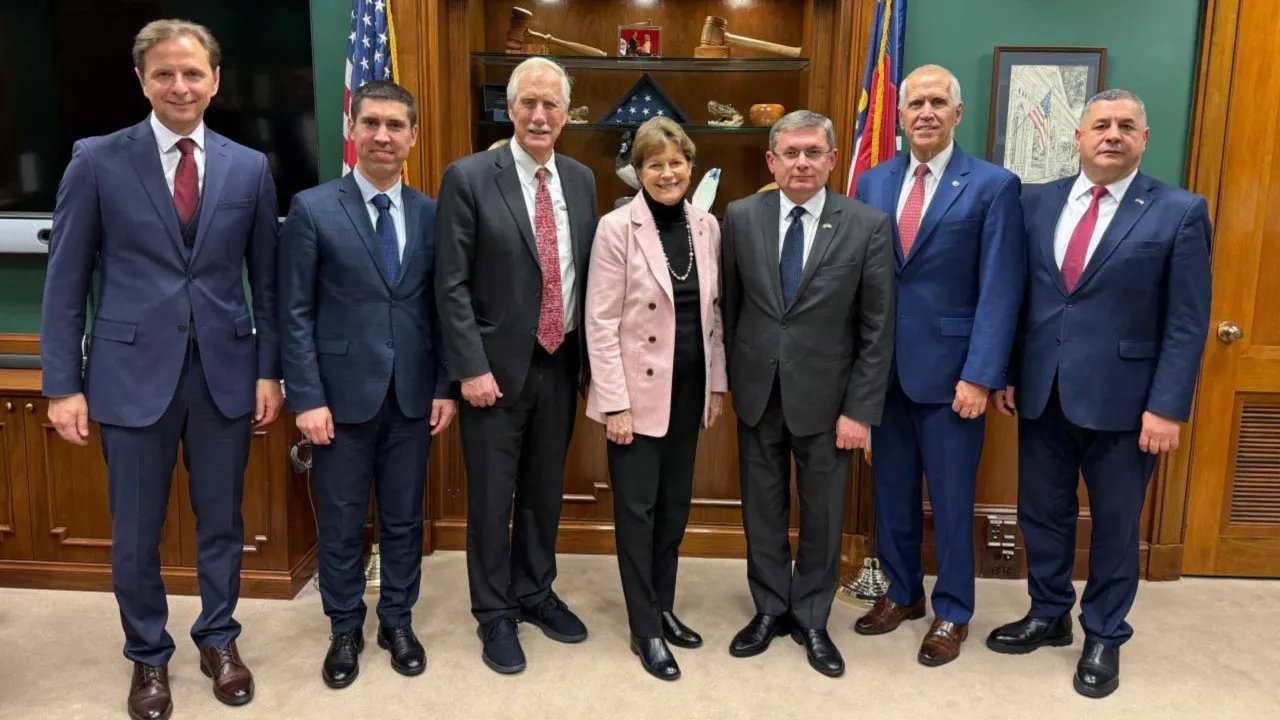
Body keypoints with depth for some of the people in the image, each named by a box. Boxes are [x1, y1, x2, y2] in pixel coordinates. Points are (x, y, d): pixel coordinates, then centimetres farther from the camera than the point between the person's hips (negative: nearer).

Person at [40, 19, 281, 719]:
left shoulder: (250, 168, 3)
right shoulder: (97, 161, -2)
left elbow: (265, 280, 7)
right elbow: (65, 281, -1)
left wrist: (269, 369, 3)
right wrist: (63, 384, -4)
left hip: (225, 372, 2)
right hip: (133, 372, -1)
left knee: (221, 521, 13)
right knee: (135, 533, 10)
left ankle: (218, 639, 34)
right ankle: (148, 655, 31)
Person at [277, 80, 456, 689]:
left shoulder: (431, 214, 5)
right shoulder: (312, 209, -4)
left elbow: (440, 307, 8)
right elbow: (296, 314, -5)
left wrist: (444, 386, 3)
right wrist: (307, 397, -10)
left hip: (412, 395, 3)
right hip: (342, 394, -2)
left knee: (404, 518, 13)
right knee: (341, 523, 10)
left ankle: (397, 622, 31)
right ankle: (345, 630, 29)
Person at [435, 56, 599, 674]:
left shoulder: (581, 180, 6)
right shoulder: (469, 177, -9)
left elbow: (587, 274, 11)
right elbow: (452, 284, -10)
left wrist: (590, 357, 8)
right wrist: (472, 367, -16)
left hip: (561, 363, 5)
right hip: (499, 365, -4)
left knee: (545, 489, 17)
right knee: (491, 497, 7)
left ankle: (535, 592, 35)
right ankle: (494, 612, 25)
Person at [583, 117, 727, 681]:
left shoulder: (706, 225, 4)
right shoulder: (617, 228, -11)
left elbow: (713, 311, 11)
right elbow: (601, 323, -12)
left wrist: (717, 382, 9)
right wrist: (615, 403, -15)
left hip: (689, 388, 5)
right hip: (640, 390, -5)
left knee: (675, 505, 15)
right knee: (637, 508, 4)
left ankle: (663, 607, 32)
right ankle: (646, 630, 17)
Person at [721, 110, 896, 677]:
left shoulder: (868, 226, -8)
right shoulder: (740, 217, -2)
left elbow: (878, 329, -7)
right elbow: (729, 306, 5)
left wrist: (861, 410, -10)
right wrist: (730, 380, 6)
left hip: (824, 395, -1)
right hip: (757, 391, 2)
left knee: (822, 513, 12)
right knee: (762, 507, 14)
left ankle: (811, 619, 31)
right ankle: (769, 609, 34)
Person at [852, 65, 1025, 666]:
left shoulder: (993, 186, -6)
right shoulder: (873, 182, 7)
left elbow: (999, 291, -10)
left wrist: (979, 375, -16)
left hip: (948, 367, -4)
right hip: (882, 366, 4)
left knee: (951, 497, 8)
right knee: (891, 489, 15)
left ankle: (951, 612, 27)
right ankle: (902, 592, 35)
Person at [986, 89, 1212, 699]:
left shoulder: (1180, 212, -4)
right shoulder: (1037, 202, 6)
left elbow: (1187, 323, -7)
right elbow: (1017, 296, 7)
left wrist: (1167, 407, -12)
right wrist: (1006, 373, 5)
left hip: (1121, 398, -3)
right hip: (1041, 392, 3)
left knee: (1115, 524, 11)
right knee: (1042, 513, 14)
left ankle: (1104, 638, 30)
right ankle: (1049, 615, 35)